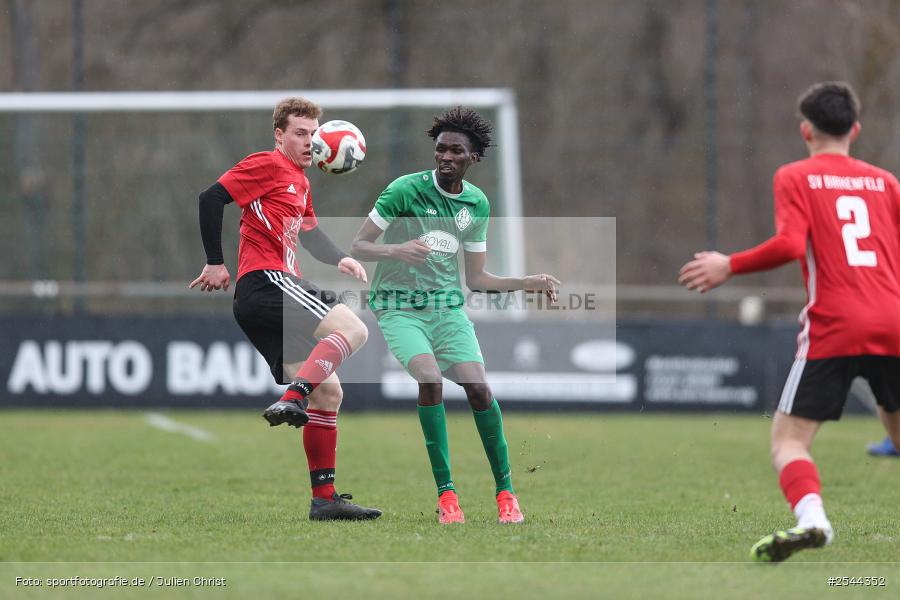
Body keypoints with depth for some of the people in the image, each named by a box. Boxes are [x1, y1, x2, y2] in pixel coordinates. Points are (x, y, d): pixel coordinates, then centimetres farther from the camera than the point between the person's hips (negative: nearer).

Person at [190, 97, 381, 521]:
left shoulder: (300, 182, 25)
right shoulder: (268, 165, -3)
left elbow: (308, 232, 37)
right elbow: (211, 198, -11)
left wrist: (339, 260, 17)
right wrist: (215, 263, -11)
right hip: (266, 281, -10)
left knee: (328, 391, 7)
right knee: (352, 329, -23)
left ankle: (324, 498, 6)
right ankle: (291, 401, -34)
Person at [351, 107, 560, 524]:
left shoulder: (477, 204, 6)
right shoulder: (406, 189, -10)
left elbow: (476, 277, 14)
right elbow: (358, 247, -10)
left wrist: (529, 283, 2)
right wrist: (396, 250, -29)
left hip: (448, 305, 4)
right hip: (399, 305, -4)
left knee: (478, 386, -13)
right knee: (430, 378, -26)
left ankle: (505, 491, -1)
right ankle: (445, 494, -20)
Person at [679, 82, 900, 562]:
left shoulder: (796, 177, 4)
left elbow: (790, 244, -11)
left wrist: (729, 266, 0)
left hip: (834, 326, -4)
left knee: (788, 438, -1)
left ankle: (811, 518, -28)